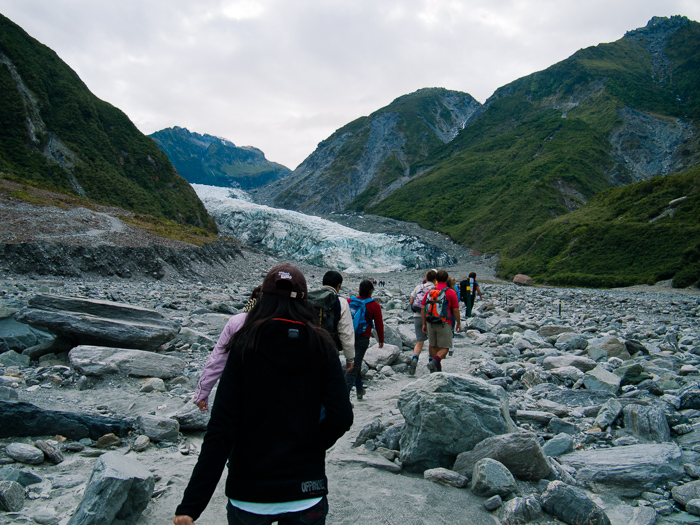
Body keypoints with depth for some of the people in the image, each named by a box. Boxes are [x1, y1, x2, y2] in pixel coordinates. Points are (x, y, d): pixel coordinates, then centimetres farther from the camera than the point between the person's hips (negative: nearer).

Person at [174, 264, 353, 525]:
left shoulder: (245, 346, -11)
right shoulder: (322, 346, -7)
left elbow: (221, 427, -15)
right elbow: (341, 417, -11)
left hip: (249, 496, 0)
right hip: (307, 496, 1)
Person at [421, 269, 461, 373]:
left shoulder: (429, 292, 5)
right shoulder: (451, 293, -4)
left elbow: (423, 309, 4)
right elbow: (455, 310, -4)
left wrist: (424, 324, 11)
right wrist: (459, 323, 9)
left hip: (430, 323, 4)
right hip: (444, 324, -4)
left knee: (433, 345, 21)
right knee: (444, 348, 3)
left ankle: (437, 367, 27)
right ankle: (435, 361, -23)